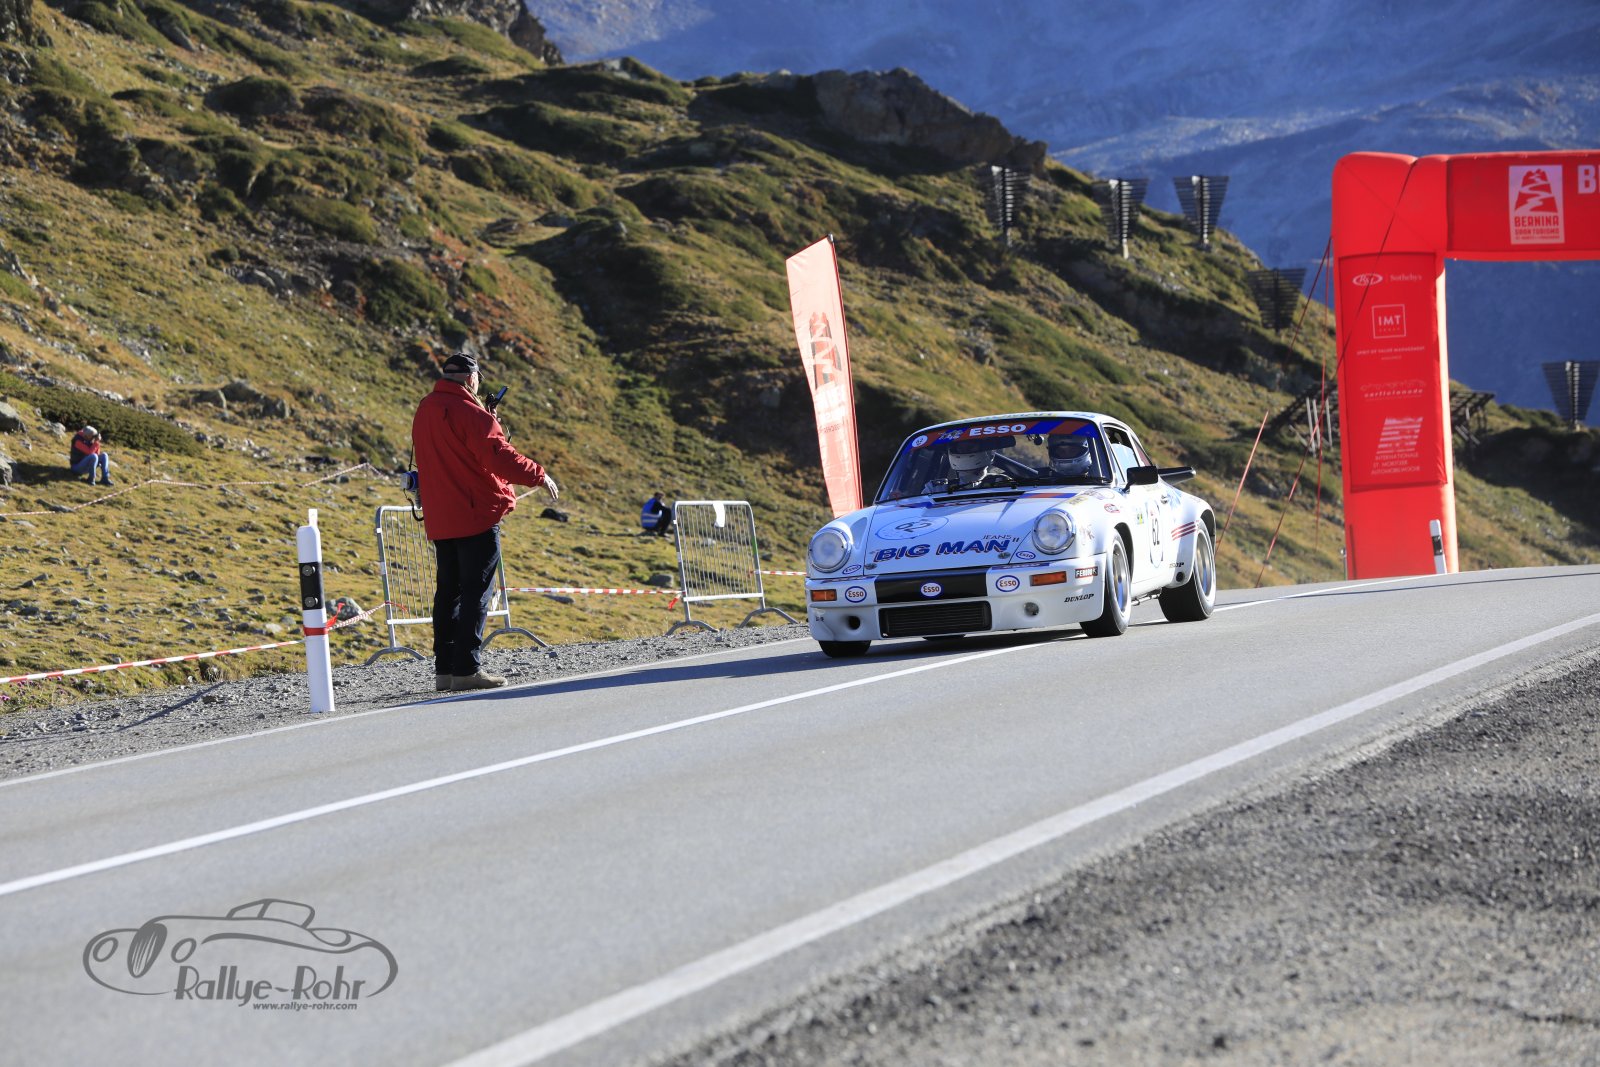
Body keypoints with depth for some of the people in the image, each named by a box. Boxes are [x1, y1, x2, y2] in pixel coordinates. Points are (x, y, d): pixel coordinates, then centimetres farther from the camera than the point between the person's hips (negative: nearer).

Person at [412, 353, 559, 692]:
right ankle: (467, 669, -10)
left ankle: (444, 668, 11)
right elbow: (499, 456, -19)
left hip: (440, 520, 8)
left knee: (449, 589, 12)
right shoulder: (469, 412, -14)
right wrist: (539, 476, -9)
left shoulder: (424, 411, 13)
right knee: (476, 591, -6)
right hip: (476, 516, -8)